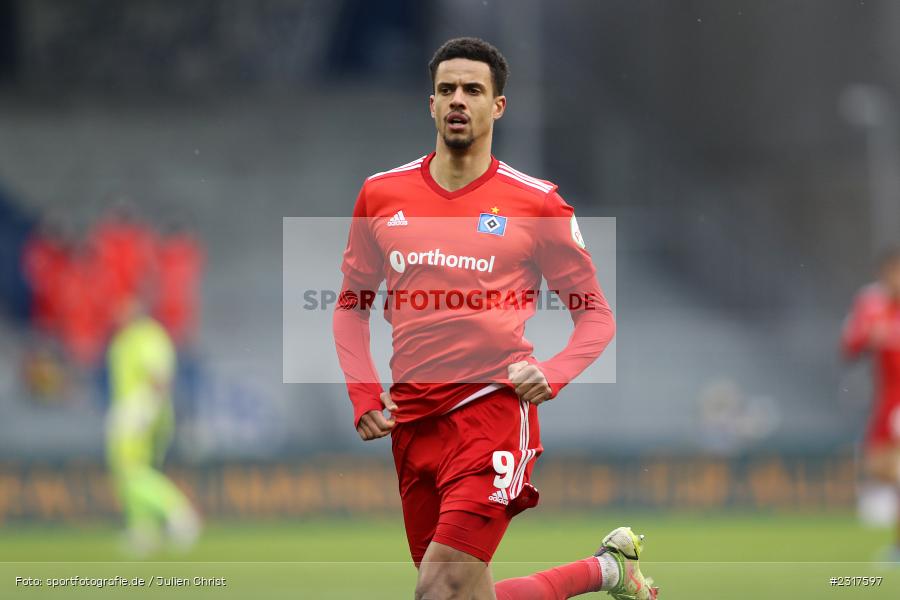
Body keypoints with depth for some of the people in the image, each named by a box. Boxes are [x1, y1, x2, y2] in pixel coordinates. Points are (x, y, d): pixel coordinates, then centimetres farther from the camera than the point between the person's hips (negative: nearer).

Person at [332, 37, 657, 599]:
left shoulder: (535, 202, 1)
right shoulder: (382, 194, 9)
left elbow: (596, 314, 6)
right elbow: (353, 303, 20)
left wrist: (552, 375, -12)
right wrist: (363, 392, 5)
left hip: (494, 405, -5)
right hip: (412, 420, 5)